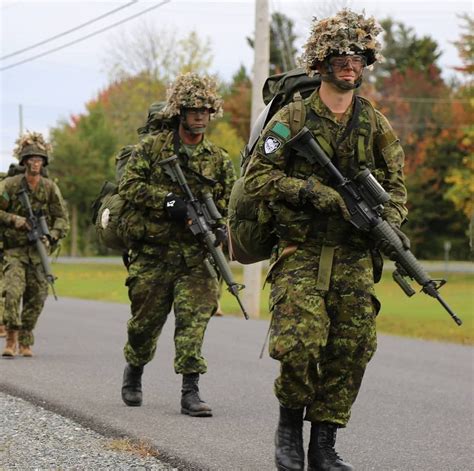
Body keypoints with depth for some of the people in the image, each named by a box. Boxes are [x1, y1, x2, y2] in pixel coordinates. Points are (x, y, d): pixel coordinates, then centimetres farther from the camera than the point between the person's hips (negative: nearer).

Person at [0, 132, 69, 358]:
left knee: (36, 297, 1)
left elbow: (62, 218, 5)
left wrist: (52, 237, -12)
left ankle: (25, 343, 13)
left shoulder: (50, 187, 2)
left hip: (39, 250, 2)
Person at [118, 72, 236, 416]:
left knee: (194, 320, -11)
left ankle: (191, 391, -12)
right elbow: (129, 186, -6)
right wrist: (168, 201, -18)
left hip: (197, 258, 1)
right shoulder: (152, 147, 3)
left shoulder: (219, 159, 10)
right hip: (153, 255, -1)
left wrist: (221, 227, -6)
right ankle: (134, 374, 36)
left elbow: (231, 203, 15)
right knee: (145, 321, 10)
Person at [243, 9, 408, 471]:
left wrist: (389, 224, -6)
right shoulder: (292, 118, -1)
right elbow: (257, 178, -5)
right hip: (301, 252, -4)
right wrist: (311, 191, -16)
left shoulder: (375, 124, 10)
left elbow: (394, 184, 14)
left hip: (354, 256, 4)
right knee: (300, 342, -17)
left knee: (352, 348, -2)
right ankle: (290, 420, 10)